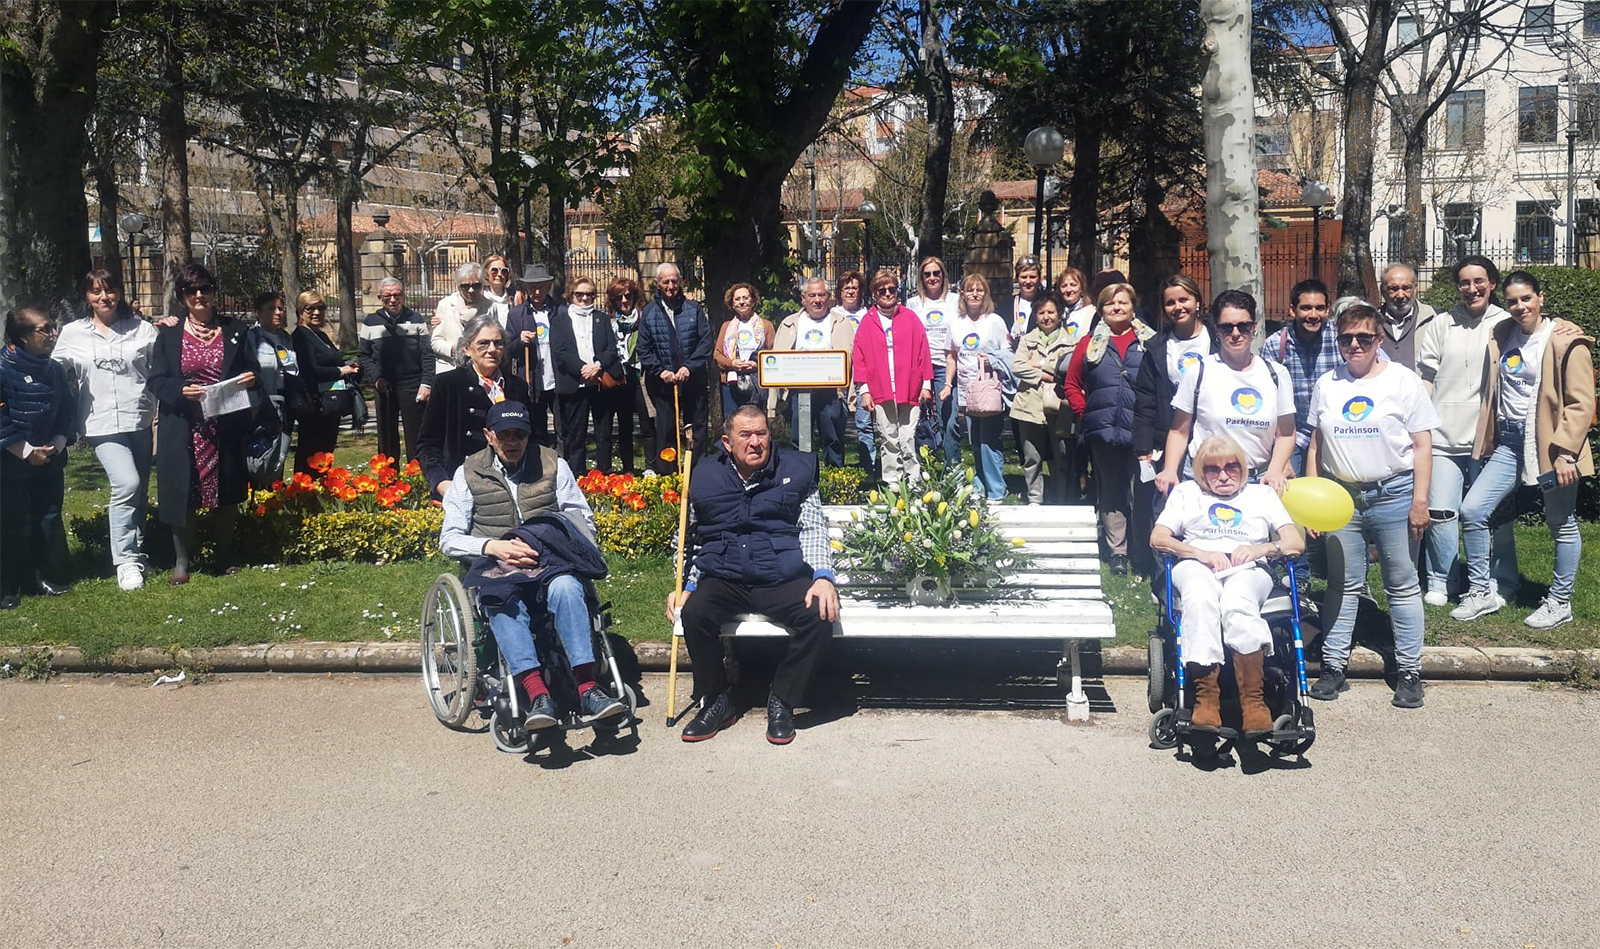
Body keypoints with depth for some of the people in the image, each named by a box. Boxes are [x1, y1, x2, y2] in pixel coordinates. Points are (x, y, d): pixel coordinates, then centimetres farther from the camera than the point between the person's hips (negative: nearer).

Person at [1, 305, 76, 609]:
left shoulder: (55, 370, 5)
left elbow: (68, 412, 9)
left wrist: (57, 444, -5)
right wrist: (25, 451, -17)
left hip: (50, 460, 5)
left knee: (49, 519, 11)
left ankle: (47, 573, 25)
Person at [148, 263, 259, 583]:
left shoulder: (234, 330, 8)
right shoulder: (168, 336, 5)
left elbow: (252, 369, 11)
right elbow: (156, 381, 1)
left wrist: (251, 378, -13)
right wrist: (181, 391, -19)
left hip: (228, 424, 1)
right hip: (183, 427, -1)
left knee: (227, 491, 8)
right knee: (182, 493, 0)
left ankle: (226, 556, 24)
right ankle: (182, 560, 12)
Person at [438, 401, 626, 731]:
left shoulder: (553, 465, 11)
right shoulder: (469, 473, 11)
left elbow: (584, 522, 7)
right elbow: (450, 538, 6)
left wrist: (541, 546, -11)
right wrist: (492, 546, -15)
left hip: (547, 564, 1)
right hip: (495, 568, 0)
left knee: (566, 587, -36)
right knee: (504, 603, -38)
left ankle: (587, 689, -42)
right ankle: (538, 696, -50)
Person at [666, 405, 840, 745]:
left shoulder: (795, 470, 9)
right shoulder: (706, 476, 11)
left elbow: (814, 528, 4)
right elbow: (691, 539, 17)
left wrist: (823, 577, -12)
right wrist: (686, 586, 4)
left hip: (781, 578, 0)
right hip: (723, 579, 1)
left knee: (820, 616, -29)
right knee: (694, 613, -31)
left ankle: (781, 703, -8)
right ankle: (716, 702, -7)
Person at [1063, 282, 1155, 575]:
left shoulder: (1150, 342, 6)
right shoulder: (1089, 344, 12)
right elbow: (1072, 385, 14)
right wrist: (1086, 413, 3)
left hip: (1140, 432, -2)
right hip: (1103, 433, 2)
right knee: (1110, 495, 9)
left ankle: (1143, 555, 9)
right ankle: (1117, 553, 17)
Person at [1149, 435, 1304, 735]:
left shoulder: (1262, 494, 30)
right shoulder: (1186, 492, 29)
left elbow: (1296, 543, 16)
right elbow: (1157, 539, 13)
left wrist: (1260, 549, -6)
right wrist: (1201, 553, -5)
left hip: (1248, 570, 0)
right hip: (1196, 567, 0)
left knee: (1236, 602, -39)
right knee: (1200, 598, -40)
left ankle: (1253, 700, -42)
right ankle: (1206, 695, -44)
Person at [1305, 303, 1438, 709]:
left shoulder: (1403, 381, 0)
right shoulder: (1326, 384, 10)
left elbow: (1423, 446, -2)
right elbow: (1315, 445, 14)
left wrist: (1419, 501, -8)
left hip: (1393, 495, -3)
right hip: (1340, 496, 3)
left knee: (1402, 585, 3)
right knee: (1342, 585, 8)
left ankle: (1410, 671, 10)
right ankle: (1333, 667, 13)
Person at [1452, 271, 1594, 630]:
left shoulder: (1566, 343, -8)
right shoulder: (1502, 336, 10)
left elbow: (1581, 403, -12)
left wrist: (1565, 451, -18)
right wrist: (1488, 438, 14)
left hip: (1549, 444, -6)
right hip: (1509, 443, 6)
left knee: (1561, 524, 8)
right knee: (1471, 510, -2)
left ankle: (1560, 602, 22)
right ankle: (1480, 593, 11)